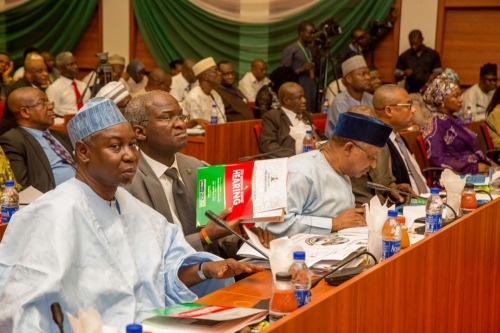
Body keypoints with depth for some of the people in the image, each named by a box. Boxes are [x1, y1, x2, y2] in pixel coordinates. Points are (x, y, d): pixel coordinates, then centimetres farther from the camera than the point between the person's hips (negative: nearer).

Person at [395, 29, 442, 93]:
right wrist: (404, 73, -10)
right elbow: (397, 77, 10)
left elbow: (438, 73, 5)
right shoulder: (404, 56, 8)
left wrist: (431, 77, -15)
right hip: (410, 92, 0)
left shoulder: (433, 54, 7)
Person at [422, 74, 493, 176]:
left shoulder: (455, 119, 17)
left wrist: (486, 161, 2)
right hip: (459, 174, -8)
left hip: (475, 170, 8)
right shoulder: (436, 123, -8)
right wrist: (475, 167, -16)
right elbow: (437, 159, -17)